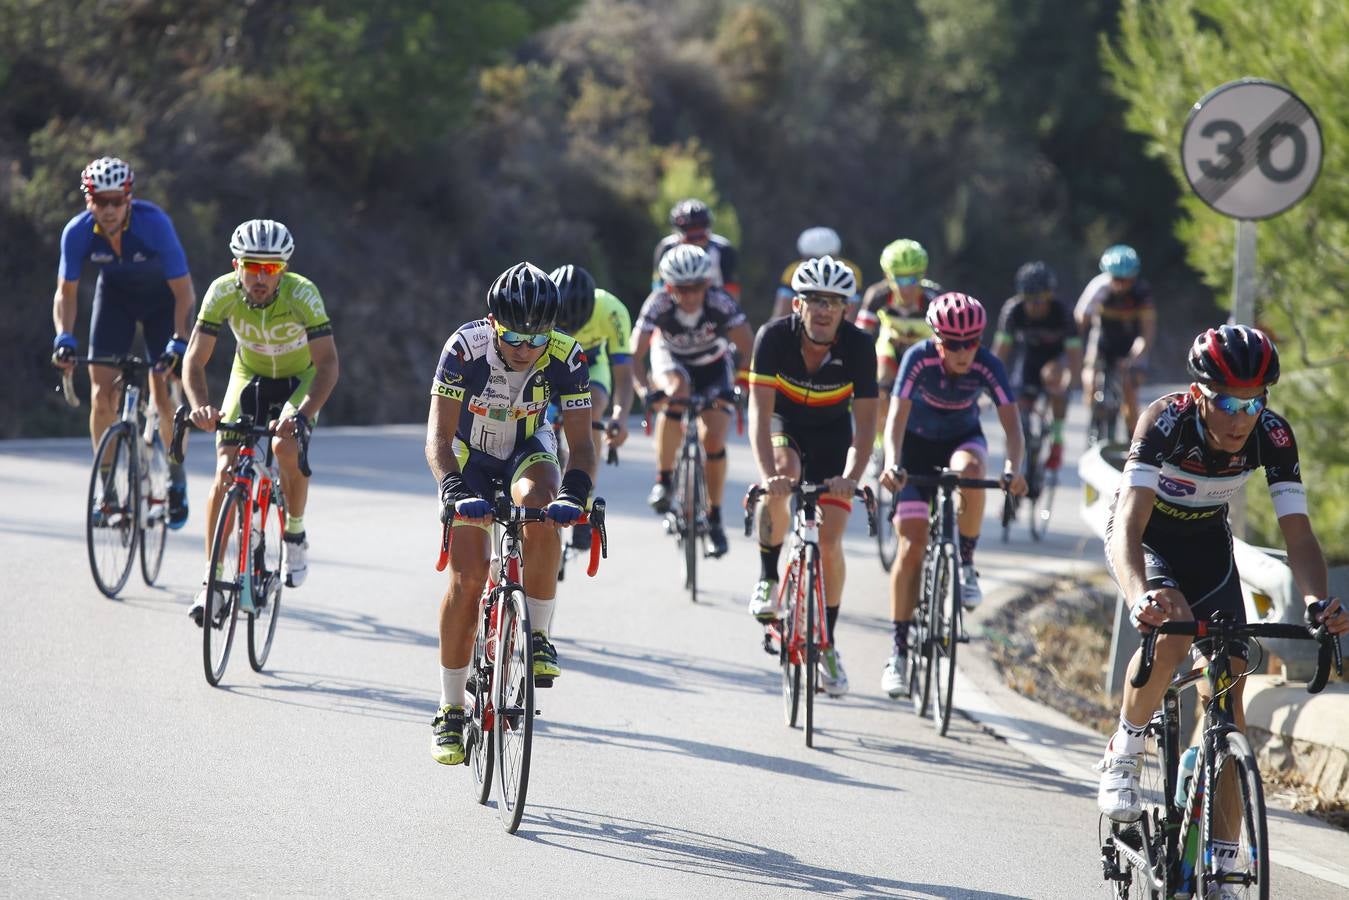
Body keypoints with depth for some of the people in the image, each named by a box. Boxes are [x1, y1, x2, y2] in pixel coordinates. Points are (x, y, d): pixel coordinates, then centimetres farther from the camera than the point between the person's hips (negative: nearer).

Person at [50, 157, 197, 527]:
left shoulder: (154, 224, -34)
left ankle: (177, 482, 8)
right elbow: (66, 292, -13)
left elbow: (183, 292, -29)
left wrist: (178, 342, -39)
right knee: (102, 395, -8)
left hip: (162, 298, -3)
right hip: (115, 295, 3)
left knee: (163, 394, -12)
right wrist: (64, 338, -28)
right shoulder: (78, 232, -26)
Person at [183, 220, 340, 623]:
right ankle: (211, 579, -4)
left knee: (286, 447, -30)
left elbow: (327, 363, -34)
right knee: (225, 472, -13)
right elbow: (195, 360, -23)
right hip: (249, 378, 2)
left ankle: (295, 535, -4)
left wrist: (302, 414, -50)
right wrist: (200, 407, -43)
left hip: (299, 381, -2)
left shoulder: (302, 294, -31)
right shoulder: (223, 292, -25)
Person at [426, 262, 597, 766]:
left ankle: (538, 637, -16)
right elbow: (438, 439, -31)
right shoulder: (465, 349, -30)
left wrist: (575, 492, -44)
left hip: (528, 450, 1)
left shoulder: (567, 359, -27)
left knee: (540, 507, -35)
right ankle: (450, 713, -3)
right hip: (471, 455, -1)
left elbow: (581, 442, -24)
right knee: (467, 579, -13)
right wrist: (454, 490, -49)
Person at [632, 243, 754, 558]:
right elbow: (636, 355, -34)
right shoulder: (658, 304, -30)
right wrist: (645, 390, -51)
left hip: (713, 366, 0)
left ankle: (714, 517, 4)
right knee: (677, 391, -35)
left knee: (714, 437, -15)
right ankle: (663, 480, -23)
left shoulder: (721, 303, -30)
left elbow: (749, 349, -31)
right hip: (671, 360, 0)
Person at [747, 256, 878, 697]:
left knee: (830, 541, -7)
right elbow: (760, 412, -32)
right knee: (781, 480, -35)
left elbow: (865, 422, -24)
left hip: (831, 435, 1)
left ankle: (827, 645, 9)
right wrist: (768, 473, -46)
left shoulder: (859, 346, -25)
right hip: (784, 427, -1)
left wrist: (851, 477, -40)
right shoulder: (774, 337, -28)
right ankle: (768, 579, -14)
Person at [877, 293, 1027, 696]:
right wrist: (892, 463, -51)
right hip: (919, 441, -1)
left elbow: (1011, 422, -29)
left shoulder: (988, 366, -24)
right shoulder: (919, 359, -27)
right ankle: (899, 652, -5)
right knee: (911, 545, -11)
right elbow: (897, 416, -34)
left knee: (970, 470, -38)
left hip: (963, 439, 1)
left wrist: (1013, 468, -48)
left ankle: (966, 565, -15)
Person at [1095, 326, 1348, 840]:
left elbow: (1298, 533, -27)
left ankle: (1221, 863, 0)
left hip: (1206, 542, 3)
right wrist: (1140, 599, -63)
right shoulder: (1166, 421, -35)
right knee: (1172, 630, -35)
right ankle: (1123, 756, -11)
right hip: (1145, 539, -3)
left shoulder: (1272, 436, -26)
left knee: (1228, 692, -8)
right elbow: (1128, 526, -45)